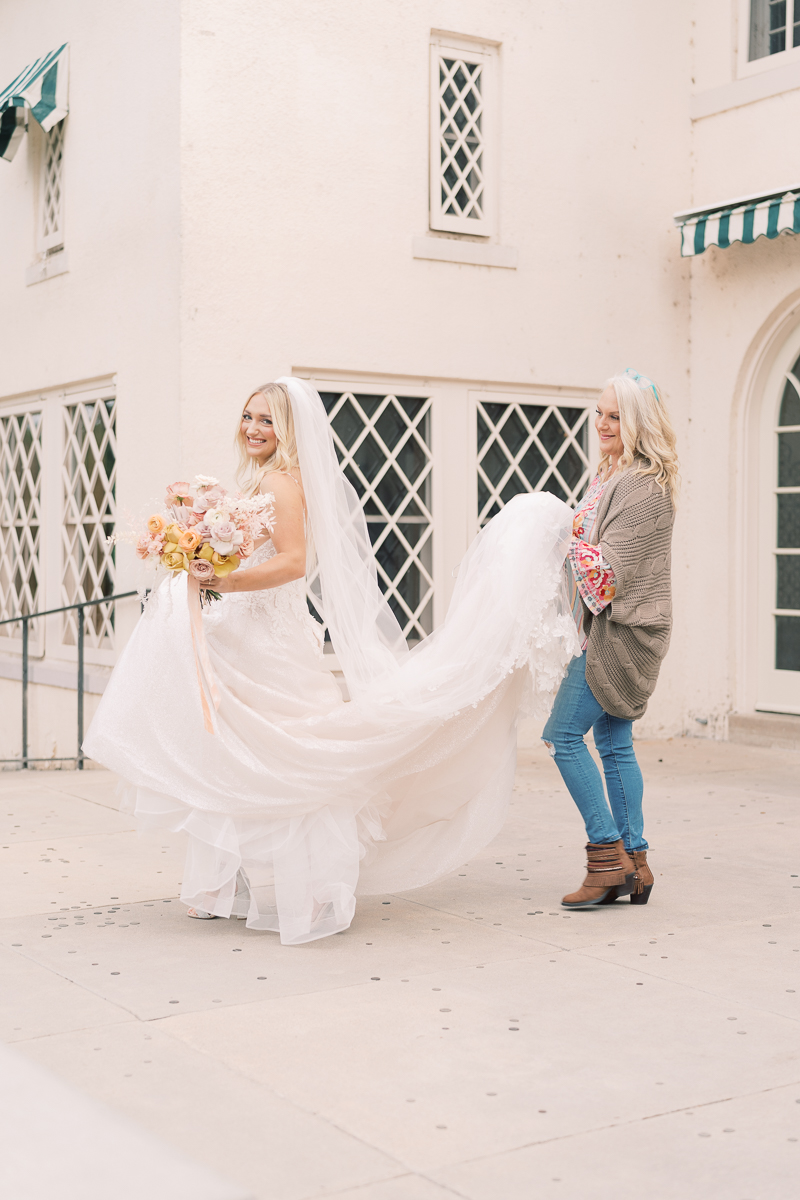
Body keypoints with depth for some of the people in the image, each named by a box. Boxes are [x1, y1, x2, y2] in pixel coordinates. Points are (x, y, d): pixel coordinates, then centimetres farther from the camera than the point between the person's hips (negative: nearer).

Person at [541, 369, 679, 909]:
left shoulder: (642, 484, -16)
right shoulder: (614, 475, 16)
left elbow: (612, 570, -20)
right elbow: (589, 542, 22)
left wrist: (573, 540, -8)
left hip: (622, 630, -10)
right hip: (609, 629, 10)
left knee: (564, 734, -9)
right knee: (614, 742, 11)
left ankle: (608, 854, -4)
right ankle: (634, 862, 16)